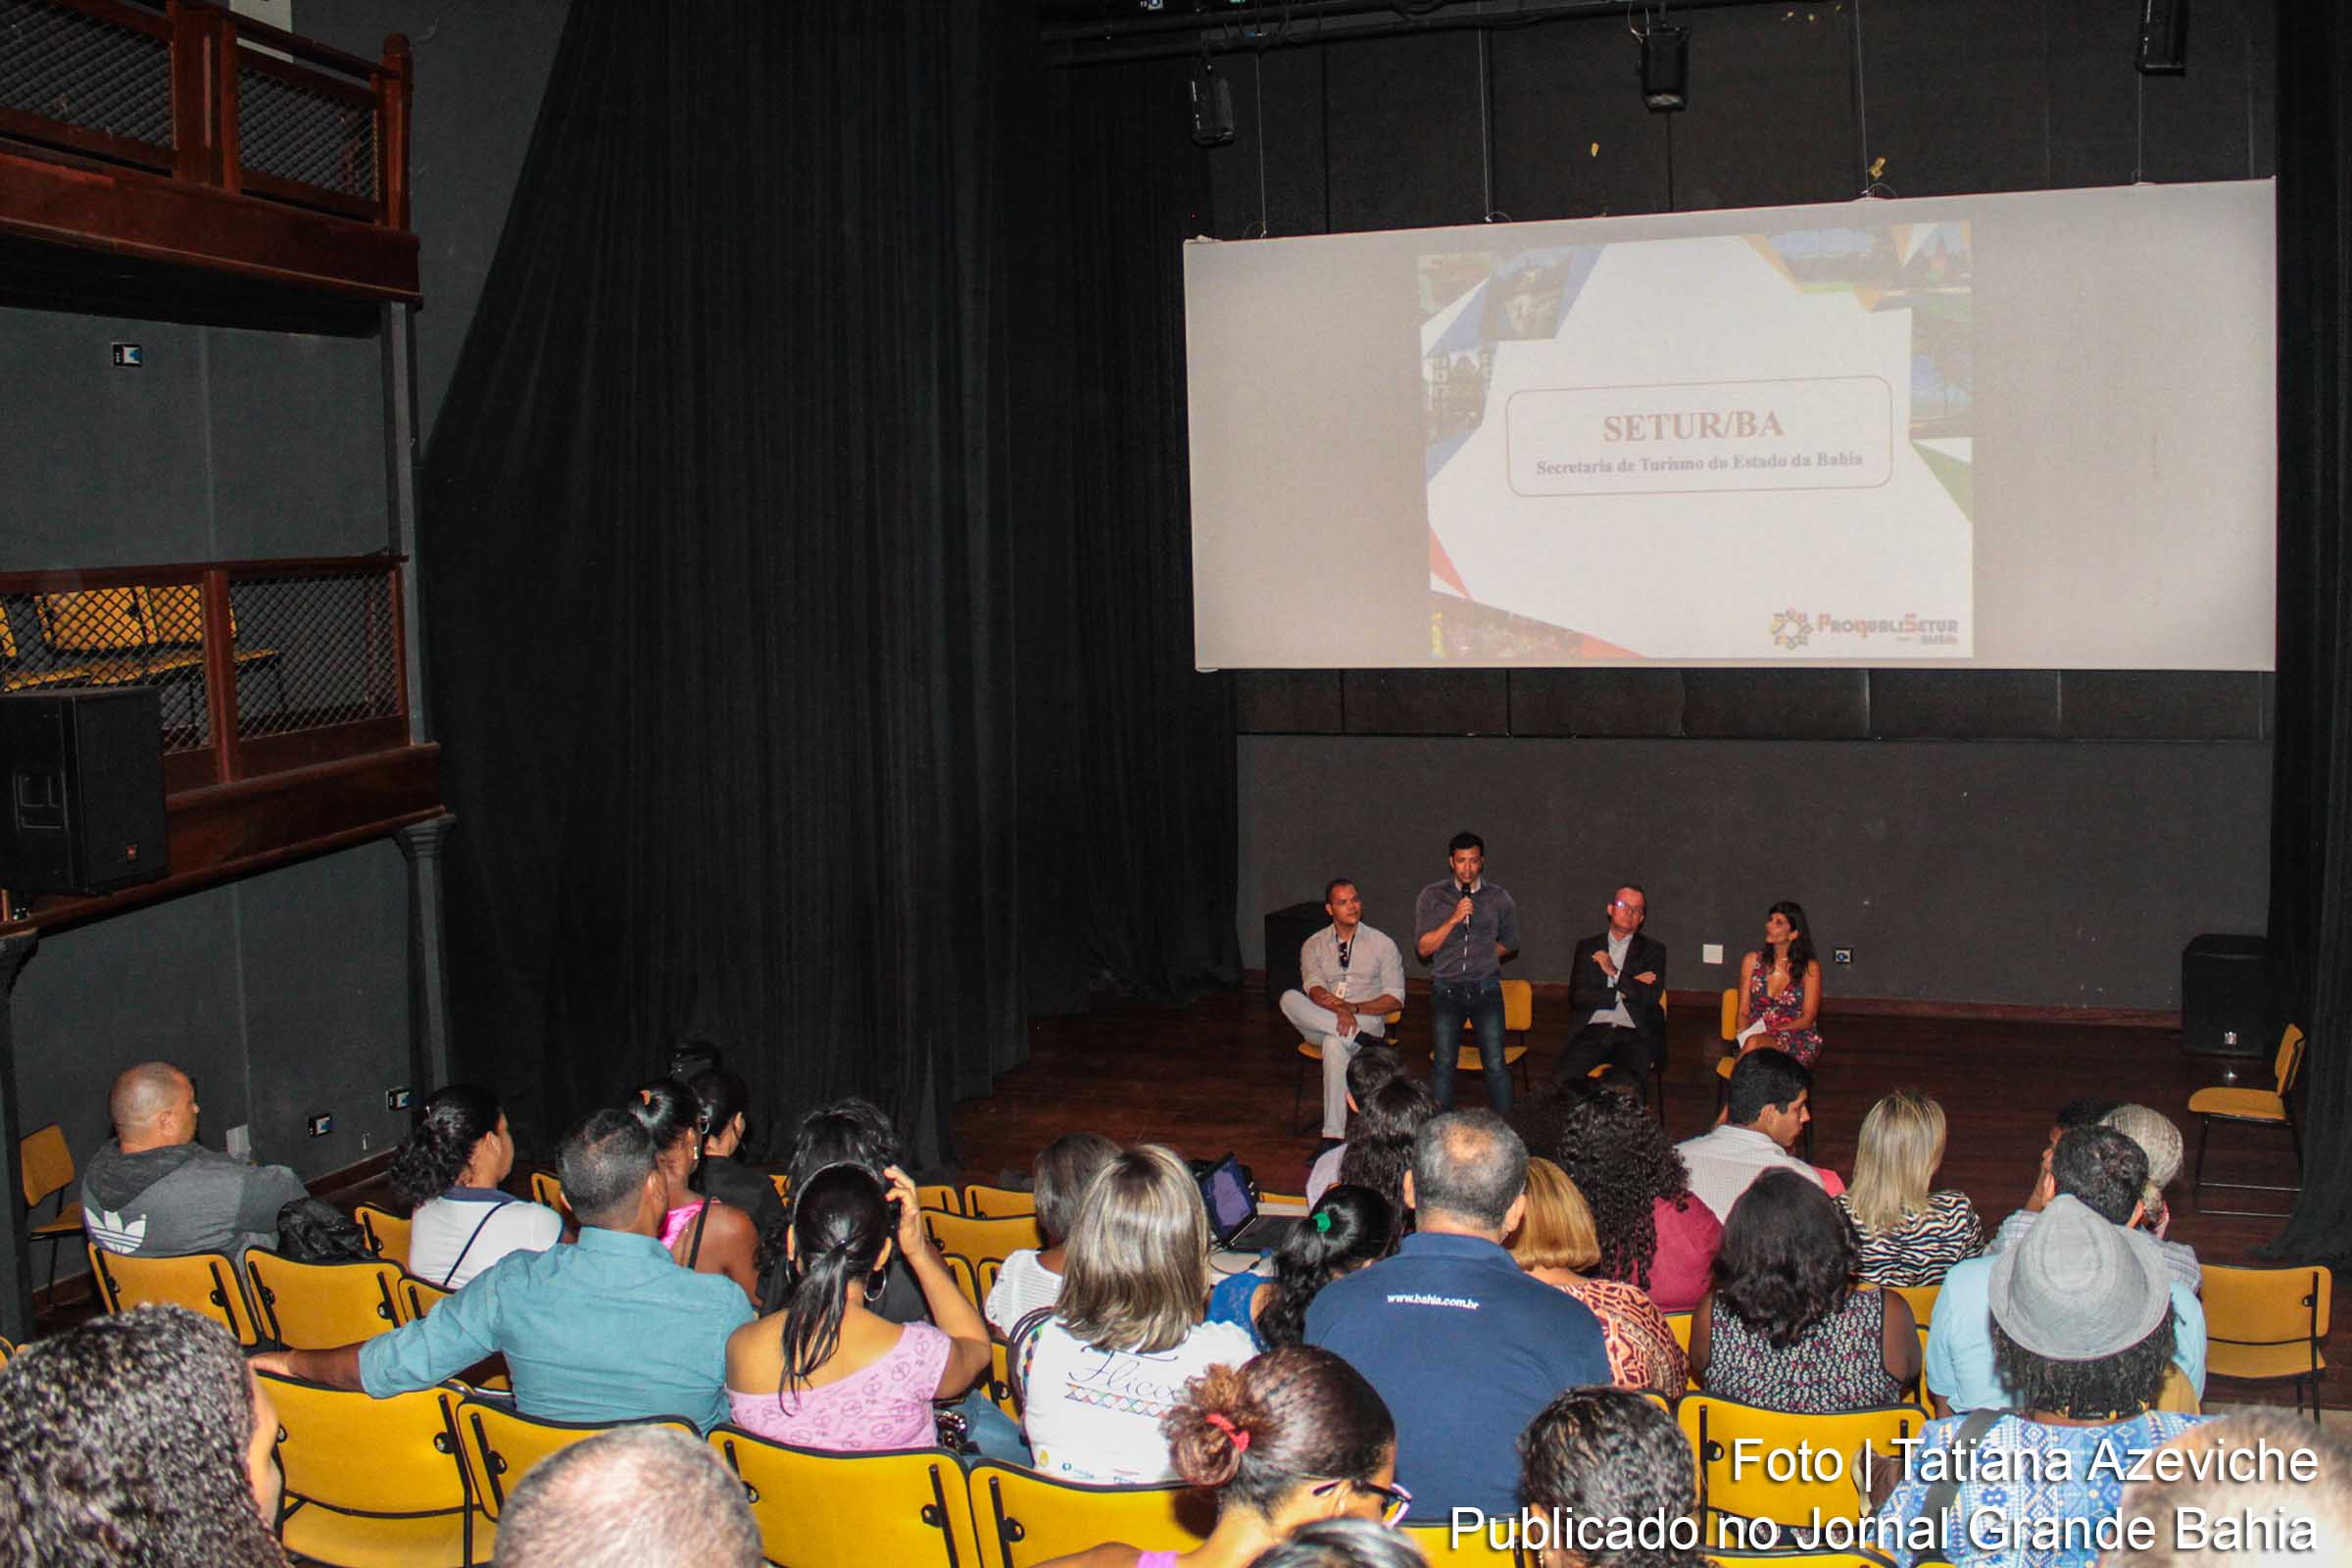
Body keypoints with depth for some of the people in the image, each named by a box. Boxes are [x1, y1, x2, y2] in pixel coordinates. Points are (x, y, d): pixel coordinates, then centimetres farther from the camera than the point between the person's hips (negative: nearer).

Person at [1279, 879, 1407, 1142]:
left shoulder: (1382, 945, 5)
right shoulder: (1314, 945, 9)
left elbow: (1395, 999, -1)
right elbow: (1314, 988, -8)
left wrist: (1354, 1008, -17)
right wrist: (1339, 1010, -30)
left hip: (1366, 1020, -2)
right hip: (1319, 1024, 3)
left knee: (1335, 1044, -38)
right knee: (1289, 999, -28)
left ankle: (1333, 1137, -35)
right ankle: (1359, 1038, -32)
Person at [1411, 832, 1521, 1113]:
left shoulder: (1499, 898, 6)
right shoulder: (1432, 896, 2)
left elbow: (1510, 945, 20)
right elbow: (1423, 948, -5)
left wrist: (1480, 954, 9)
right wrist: (1453, 919, -15)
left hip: (1486, 989, 0)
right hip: (1446, 989, 0)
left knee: (1495, 1065, -5)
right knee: (1443, 1064, 1)